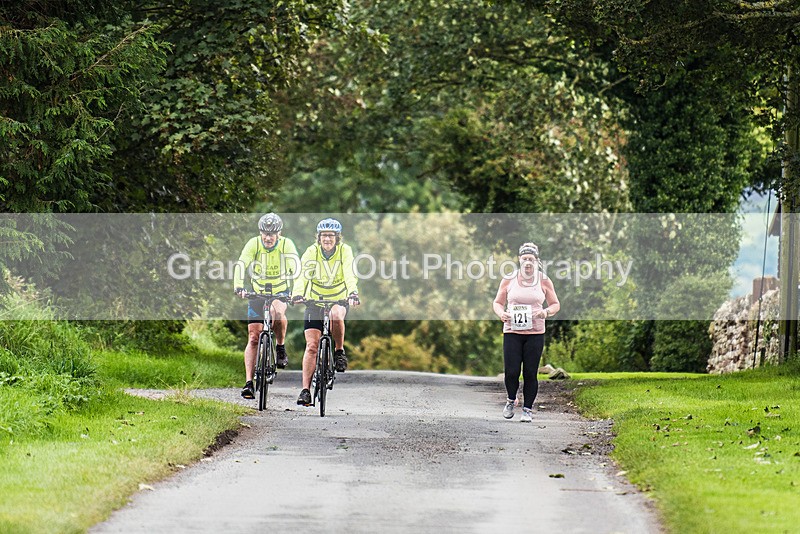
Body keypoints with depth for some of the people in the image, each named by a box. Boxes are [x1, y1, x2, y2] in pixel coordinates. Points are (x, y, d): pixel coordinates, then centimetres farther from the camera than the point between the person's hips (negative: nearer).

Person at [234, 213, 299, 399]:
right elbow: (242, 265, -27)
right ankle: (249, 382, -7)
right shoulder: (253, 244, -15)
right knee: (253, 337, -7)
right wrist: (239, 287, -44)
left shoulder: (286, 245, -16)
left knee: (277, 312, -36)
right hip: (258, 292, 1)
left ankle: (281, 347, -10)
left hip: (281, 292, -1)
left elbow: (295, 268, -27)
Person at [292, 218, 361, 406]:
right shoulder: (312, 251, -13)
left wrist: (353, 293, -47)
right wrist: (298, 295, -44)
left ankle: (339, 351, -10)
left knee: (336, 315, -36)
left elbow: (350, 275, -27)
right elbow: (302, 274, -26)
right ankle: (305, 390, -8)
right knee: (312, 345, -9)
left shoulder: (345, 251, -13)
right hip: (315, 300, 1)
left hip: (339, 299, -1)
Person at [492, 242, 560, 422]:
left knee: (530, 373, -1)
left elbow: (555, 304, 11)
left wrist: (546, 312, -11)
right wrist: (501, 313, -9)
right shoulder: (508, 280, 5)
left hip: (535, 333, 0)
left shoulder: (544, 281, 4)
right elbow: (497, 302, 13)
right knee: (511, 372, -7)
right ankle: (511, 400, 22)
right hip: (512, 331, 0)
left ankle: (528, 409, 13)